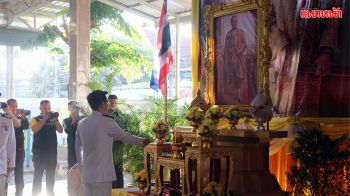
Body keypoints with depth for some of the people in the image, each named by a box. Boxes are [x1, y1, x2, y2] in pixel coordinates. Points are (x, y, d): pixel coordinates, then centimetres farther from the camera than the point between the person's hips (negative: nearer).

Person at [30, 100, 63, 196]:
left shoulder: (53, 119, 9)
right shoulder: (36, 119, 0)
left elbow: (60, 130, -3)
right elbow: (35, 130, -18)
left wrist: (56, 119, -15)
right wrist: (44, 118, -22)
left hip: (52, 151, 3)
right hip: (39, 151, -3)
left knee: (51, 175, 10)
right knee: (38, 174, -1)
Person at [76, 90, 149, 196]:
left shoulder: (82, 123, 8)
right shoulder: (107, 122, -10)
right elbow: (125, 136, 1)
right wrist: (142, 142, 17)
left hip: (87, 173, 6)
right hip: (102, 174, -6)